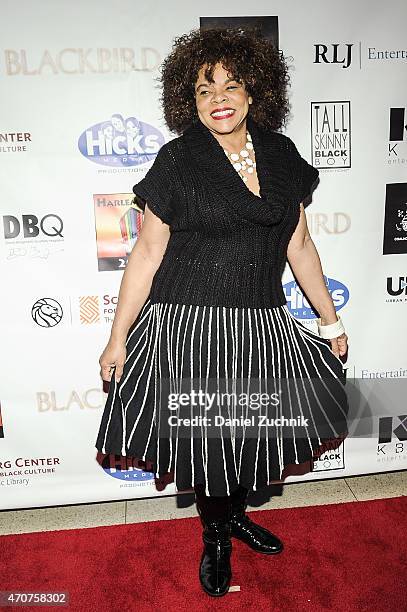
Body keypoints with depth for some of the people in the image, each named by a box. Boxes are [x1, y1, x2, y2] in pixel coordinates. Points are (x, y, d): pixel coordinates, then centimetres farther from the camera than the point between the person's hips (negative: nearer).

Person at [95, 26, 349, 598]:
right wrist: (118, 337, -6)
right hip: (190, 325, -3)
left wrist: (330, 319, 12)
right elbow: (148, 251, -5)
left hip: (262, 326, 4)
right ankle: (216, 535, 39)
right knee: (204, 437, 9)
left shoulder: (281, 155, 6)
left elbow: (299, 244, 10)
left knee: (253, 431, 15)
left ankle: (237, 514, 47)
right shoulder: (177, 160, -6)